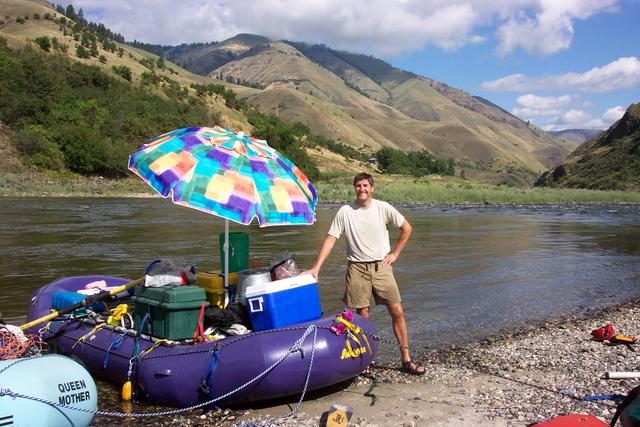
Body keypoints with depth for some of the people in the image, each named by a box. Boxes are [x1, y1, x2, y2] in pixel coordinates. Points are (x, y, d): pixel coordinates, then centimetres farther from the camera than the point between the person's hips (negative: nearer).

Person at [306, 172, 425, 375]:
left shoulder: (383, 208, -2)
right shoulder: (345, 211, -4)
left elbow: (406, 229, 10)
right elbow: (330, 239, -6)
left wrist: (394, 254, 5)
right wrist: (316, 267, -13)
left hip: (381, 266, 1)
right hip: (357, 268, -1)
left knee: (397, 312, -1)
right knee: (363, 316, 3)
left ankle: (406, 360, 10)